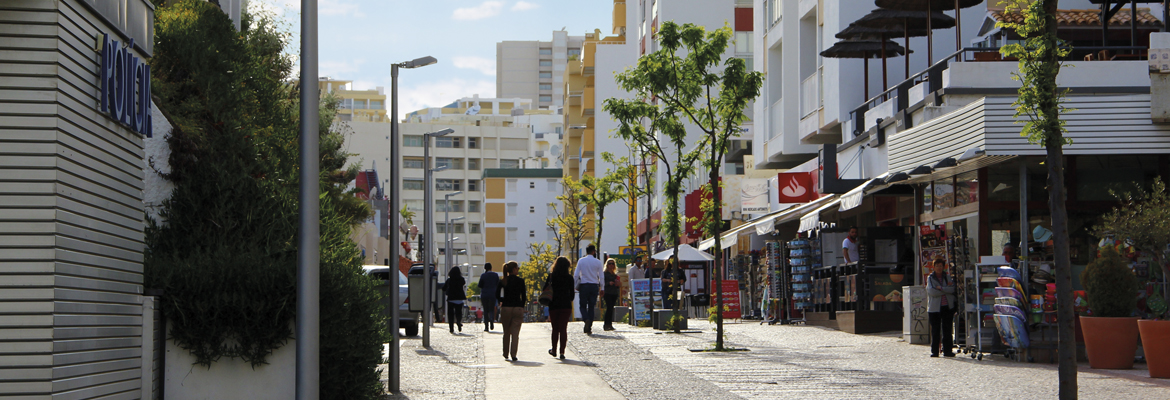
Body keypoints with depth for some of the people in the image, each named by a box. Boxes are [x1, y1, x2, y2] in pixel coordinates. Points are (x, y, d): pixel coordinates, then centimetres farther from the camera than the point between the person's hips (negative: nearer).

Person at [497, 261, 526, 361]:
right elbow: (524, 296, -3)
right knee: (515, 333, 0)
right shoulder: (520, 281, -4)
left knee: (506, 332, 14)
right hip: (518, 308, -2)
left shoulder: (502, 281, 1)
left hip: (505, 308, 2)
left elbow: (497, 296, -1)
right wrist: (522, 306, 10)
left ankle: (506, 354, 20)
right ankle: (513, 354, -9)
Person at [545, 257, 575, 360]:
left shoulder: (551, 276, 0)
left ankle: (554, 350, 21)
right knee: (564, 329, 1)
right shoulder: (569, 277, -1)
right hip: (566, 306, -1)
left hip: (553, 306, 1)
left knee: (555, 329, 14)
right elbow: (572, 293, 4)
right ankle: (562, 352, -6)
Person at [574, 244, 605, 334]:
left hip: (583, 286, -1)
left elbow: (576, 275, -2)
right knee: (591, 307, 6)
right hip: (594, 286, 1)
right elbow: (601, 276, 2)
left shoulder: (581, 261, 1)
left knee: (583, 306, 7)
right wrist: (602, 289, 8)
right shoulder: (597, 262, 1)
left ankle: (586, 319, -23)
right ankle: (589, 328, 3)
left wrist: (575, 286, 6)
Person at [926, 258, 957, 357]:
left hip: (948, 307, 2)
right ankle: (934, 351, 4)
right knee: (935, 331, -1)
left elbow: (952, 289, -6)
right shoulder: (930, 278, 5)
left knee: (947, 330, 3)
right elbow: (932, 291, -11)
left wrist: (940, 288, -13)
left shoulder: (948, 277, 11)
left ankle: (947, 350, 8)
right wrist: (946, 289, -8)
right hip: (934, 307, -2)